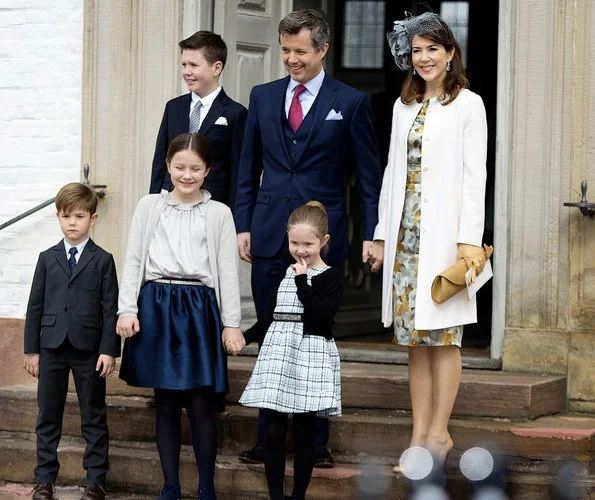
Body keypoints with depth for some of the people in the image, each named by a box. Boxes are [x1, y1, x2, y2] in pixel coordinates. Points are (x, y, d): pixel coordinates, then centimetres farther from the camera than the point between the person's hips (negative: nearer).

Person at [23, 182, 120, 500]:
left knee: (94, 418, 4)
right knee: (48, 417, 7)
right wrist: (31, 349, 3)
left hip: (89, 349, -2)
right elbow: (35, 306, 8)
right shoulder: (47, 259, 8)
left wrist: (109, 349, -10)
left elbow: (110, 308, -3)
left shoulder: (102, 260, 1)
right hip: (52, 347, 3)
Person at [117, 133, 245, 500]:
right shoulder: (149, 207, 6)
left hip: (199, 308, -1)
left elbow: (228, 271, 3)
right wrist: (127, 310, -2)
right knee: (166, 403, 7)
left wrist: (232, 324, -1)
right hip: (156, 306, 1)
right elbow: (133, 261, 6)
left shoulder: (219, 213, 4)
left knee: (201, 405, -2)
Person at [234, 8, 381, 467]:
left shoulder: (351, 102, 1)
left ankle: (316, 442, 10)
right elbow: (248, 168, 13)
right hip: (269, 236, 3)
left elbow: (370, 175, 1)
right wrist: (243, 225, 6)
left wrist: (373, 234, -5)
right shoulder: (263, 97, 11)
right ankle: (268, 439, 13)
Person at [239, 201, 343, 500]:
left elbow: (322, 315, -17)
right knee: (273, 428, 0)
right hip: (278, 352, 5)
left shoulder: (329, 278, -3)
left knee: (303, 431, 1)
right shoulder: (285, 273, 14)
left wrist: (302, 282, -15)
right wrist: (246, 337, 21)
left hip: (311, 355, -5)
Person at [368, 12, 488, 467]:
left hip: (444, 231, -5)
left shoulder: (468, 105, -1)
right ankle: (420, 434, 7)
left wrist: (469, 239, -14)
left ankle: (439, 433, 1)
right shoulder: (404, 106, 15)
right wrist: (382, 234, 11)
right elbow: (393, 171, 16)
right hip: (406, 230, 6)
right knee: (414, 335, 5)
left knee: (442, 334, -4)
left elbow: (474, 175, -6)